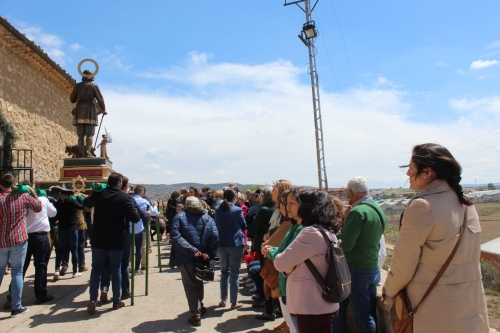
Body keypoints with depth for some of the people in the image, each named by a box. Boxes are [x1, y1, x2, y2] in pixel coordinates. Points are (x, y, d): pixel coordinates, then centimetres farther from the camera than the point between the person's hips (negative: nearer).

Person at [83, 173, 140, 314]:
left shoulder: (98, 194, -1)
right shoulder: (125, 197, -11)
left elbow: (86, 203, 21)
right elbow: (135, 218, -13)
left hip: (98, 239, 3)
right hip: (116, 240, -2)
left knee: (96, 268, 14)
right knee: (116, 270, 9)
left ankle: (92, 300, 7)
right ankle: (116, 301, 17)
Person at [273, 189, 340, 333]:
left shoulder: (311, 233, -22)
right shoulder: (328, 232, 8)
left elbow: (280, 263, -18)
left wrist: (272, 252, 2)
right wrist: (291, 266, -3)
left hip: (311, 306, -9)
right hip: (323, 303, 9)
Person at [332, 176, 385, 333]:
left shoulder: (357, 212, -20)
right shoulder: (378, 209, 7)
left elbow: (345, 245, -23)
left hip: (357, 271, -8)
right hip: (373, 269, 8)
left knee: (362, 317, 2)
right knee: (370, 314, 17)